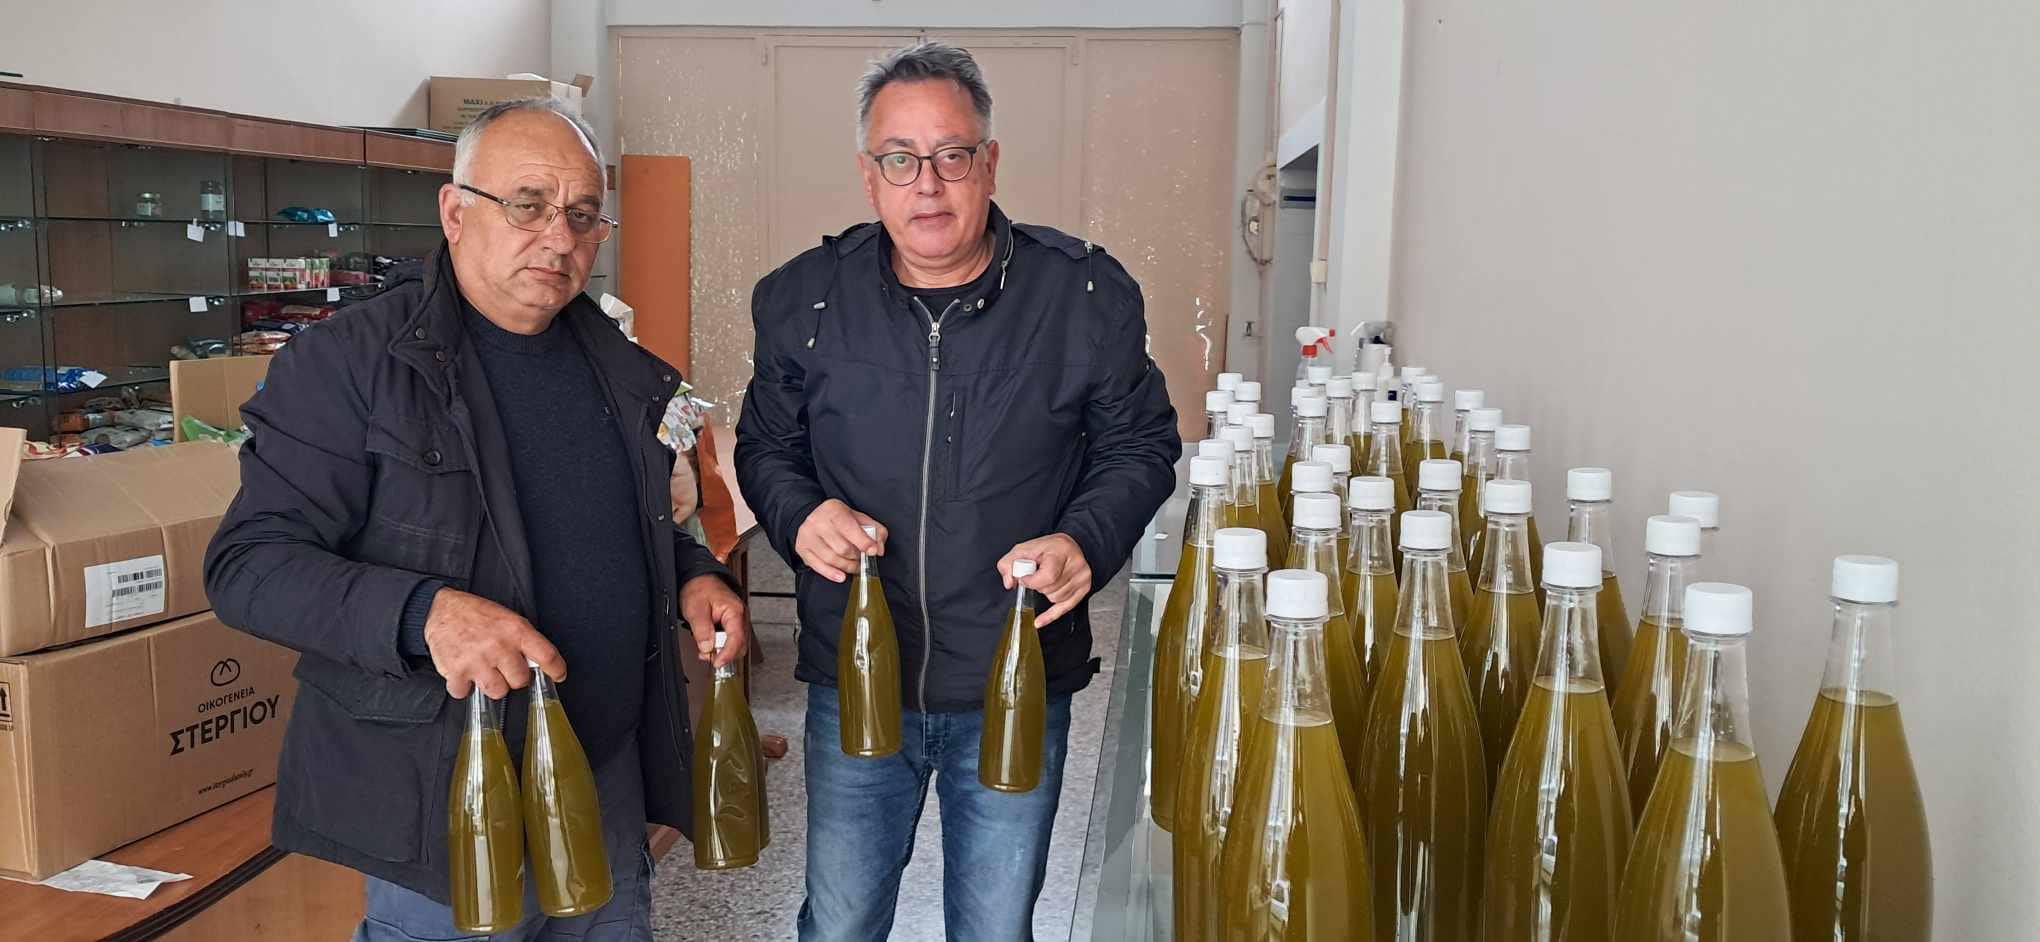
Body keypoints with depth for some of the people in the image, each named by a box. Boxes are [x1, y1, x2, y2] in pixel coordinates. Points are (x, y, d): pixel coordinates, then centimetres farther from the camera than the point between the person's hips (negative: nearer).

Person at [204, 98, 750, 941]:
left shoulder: (619, 366, 9)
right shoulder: (349, 363, -12)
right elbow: (250, 563, -16)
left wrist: (693, 576, 1)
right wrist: (423, 615, -31)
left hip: (611, 783, 6)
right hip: (445, 808, -6)